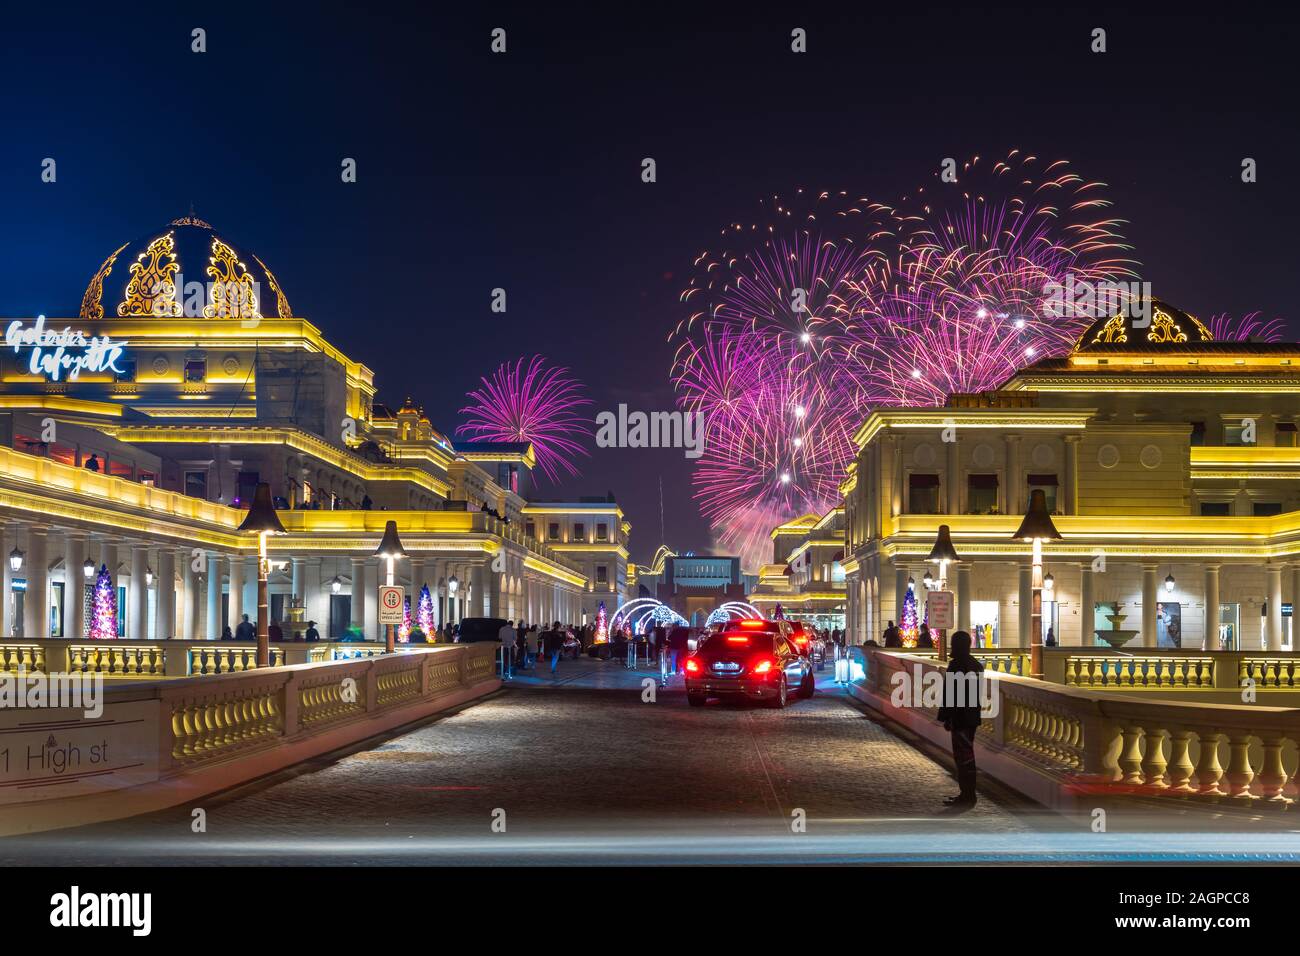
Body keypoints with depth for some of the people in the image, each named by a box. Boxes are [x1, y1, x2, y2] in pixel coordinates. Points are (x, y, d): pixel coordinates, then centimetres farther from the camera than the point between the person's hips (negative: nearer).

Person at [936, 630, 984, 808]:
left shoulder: (956, 666, -18)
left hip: (960, 718, -9)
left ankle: (967, 795, -1)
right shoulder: (976, 665, 11)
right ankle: (967, 793, 23)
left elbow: (950, 693, -19)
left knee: (963, 756, -4)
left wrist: (946, 718, -14)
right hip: (972, 718, 9)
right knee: (966, 755, 16)